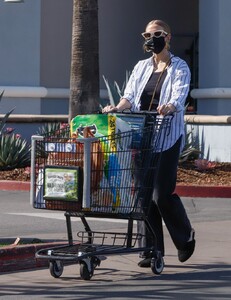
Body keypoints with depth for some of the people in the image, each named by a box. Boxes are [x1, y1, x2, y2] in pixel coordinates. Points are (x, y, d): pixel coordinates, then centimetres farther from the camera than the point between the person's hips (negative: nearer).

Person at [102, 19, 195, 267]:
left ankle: (185, 238, 17)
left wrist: (170, 107, -36)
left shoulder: (179, 68, 2)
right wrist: (117, 108, -15)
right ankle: (151, 249, 4)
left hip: (167, 137, -4)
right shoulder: (141, 67, 16)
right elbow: (130, 95, 6)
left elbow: (179, 98, -13)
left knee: (162, 193, -8)